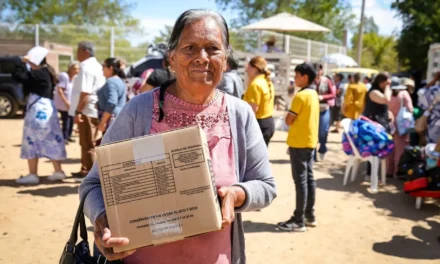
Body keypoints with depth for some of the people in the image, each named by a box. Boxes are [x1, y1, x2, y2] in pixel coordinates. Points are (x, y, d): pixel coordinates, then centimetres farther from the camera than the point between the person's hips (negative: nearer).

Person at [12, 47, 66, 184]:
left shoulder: (38, 74, -17)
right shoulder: (47, 73, 11)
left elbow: (17, 75, -21)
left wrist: (23, 62, -10)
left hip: (38, 111, -9)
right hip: (47, 110, 9)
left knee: (32, 142, 0)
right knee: (51, 141, 11)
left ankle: (33, 175, 5)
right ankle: (58, 171, 15)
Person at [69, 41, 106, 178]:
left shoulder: (86, 67, -16)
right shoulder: (96, 66, 16)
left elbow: (85, 92, -24)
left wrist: (78, 111, -24)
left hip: (87, 111, -10)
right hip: (93, 110, 10)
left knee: (87, 144, -3)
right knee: (86, 142, 18)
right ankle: (85, 169, 27)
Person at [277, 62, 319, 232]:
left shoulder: (301, 96, -17)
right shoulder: (314, 94, 12)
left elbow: (289, 120, -15)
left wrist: (289, 113, 3)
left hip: (299, 143, -9)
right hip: (310, 142, 9)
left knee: (300, 181, -5)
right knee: (309, 179, 12)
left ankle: (298, 221, 0)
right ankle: (310, 216, 20)